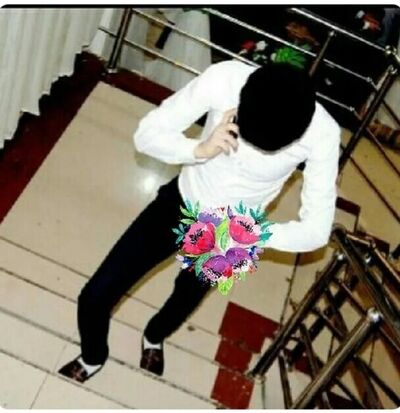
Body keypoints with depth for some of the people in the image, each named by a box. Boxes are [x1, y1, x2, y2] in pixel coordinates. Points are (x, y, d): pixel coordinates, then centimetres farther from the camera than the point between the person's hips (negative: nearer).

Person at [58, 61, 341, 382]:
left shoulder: (322, 134, -31)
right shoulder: (224, 78, -30)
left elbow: (317, 231, -23)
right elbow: (147, 134, -21)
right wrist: (199, 150, -39)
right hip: (181, 201, 0)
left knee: (187, 296, 29)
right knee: (95, 298, -1)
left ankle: (154, 337, 68)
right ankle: (93, 357, 38)